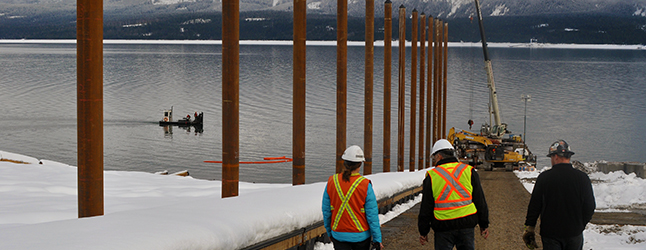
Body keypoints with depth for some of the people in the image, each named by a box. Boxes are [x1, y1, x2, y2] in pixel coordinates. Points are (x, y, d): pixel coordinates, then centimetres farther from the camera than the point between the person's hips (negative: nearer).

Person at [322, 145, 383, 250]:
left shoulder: (331, 182, -7)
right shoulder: (365, 185, -14)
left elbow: (326, 212, 2)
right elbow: (372, 215, -10)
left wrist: (329, 231, 17)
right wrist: (377, 239, -1)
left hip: (339, 235, 2)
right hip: (361, 236, -1)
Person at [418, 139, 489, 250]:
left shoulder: (432, 176, -2)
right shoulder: (469, 171, 4)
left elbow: (426, 207, 1)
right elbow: (480, 200, 6)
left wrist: (423, 231, 9)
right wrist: (484, 224, 14)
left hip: (443, 228, -2)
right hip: (467, 225, 2)